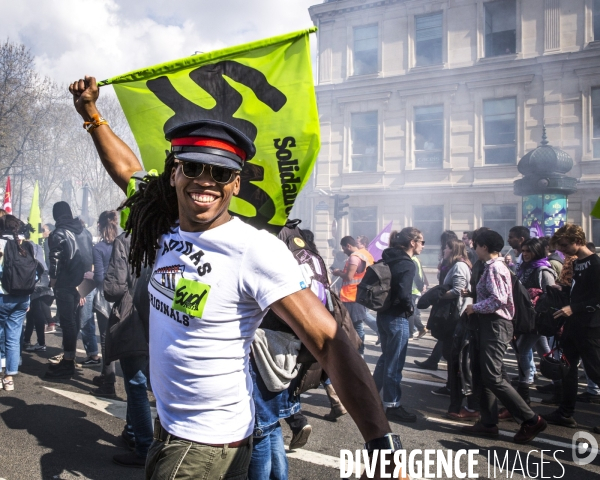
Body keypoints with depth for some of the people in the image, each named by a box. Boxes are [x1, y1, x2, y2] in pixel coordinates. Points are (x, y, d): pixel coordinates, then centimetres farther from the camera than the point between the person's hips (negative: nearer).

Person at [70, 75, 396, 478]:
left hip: (209, 446, -7)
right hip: (167, 426, 7)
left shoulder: (256, 250, -25)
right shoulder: (168, 229, -4)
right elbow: (128, 169, 15)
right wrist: (91, 113, 16)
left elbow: (330, 342, -29)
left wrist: (381, 443, -36)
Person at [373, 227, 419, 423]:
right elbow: (403, 293, -27)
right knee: (394, 363, 3)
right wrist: (410, 308, -9)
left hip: (383, 314, 9)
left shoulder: (388, 258, 7)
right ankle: (393, 406, 14)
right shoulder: (407, 264, -17)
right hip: (397, 318, -9)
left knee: (386, 357, 23)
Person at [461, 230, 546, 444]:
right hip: (488, 325, 10)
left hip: (495, 326, -10)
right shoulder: (492, 266, 16)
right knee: (481, 375, 11)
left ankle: (531, 420, -3)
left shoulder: (495, 268, -15)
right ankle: (488, 422, 17)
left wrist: (474, 308, -13)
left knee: (493, 377, -10)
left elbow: (498, 299, -24)